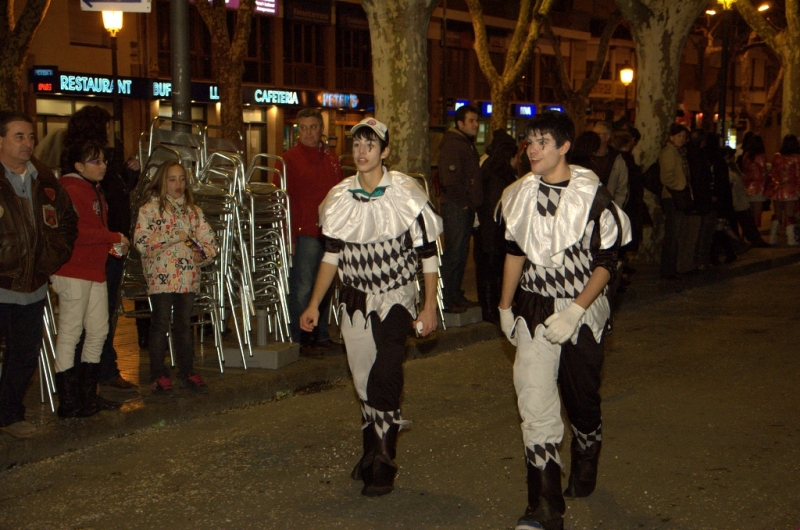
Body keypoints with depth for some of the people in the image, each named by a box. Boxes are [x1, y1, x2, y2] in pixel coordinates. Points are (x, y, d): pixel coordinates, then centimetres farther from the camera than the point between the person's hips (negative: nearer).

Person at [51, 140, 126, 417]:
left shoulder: (95, 191, 20)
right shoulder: (70, 189, -12)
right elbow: (76, 232, -22)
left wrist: (114, 244, 5)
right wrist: (114, 237, -14)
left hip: (95, 270, 10)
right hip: (73, 271, -10)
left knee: (98, 331, 12)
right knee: (70, 333, -4)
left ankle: (88, 395, 21)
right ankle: (68, 402, 2)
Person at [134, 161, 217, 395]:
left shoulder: (193, 210, 14)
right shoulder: (150, 209, -1)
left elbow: (209, 240, 11)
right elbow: (141, 240, -14)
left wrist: (202, 255, -10)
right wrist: (174, 237, -16)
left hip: (188, 277, 4)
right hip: (161, 277, -4)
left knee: (184, 324, 10)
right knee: (161, 325, 0)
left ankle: (187, 372, 18)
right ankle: (158, 375, 8)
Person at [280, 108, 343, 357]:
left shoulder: (331, 158, 15)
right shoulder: (290, 159, -3)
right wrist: (289, 236, -14)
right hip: (305, 233, -6)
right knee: (302, 288, -3)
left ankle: (322, 337, 21)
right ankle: (301, 341, 5)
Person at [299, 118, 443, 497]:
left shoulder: (406, 195, -10)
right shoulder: (340, 197, 3)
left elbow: (428, 254, -6)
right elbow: (332, 254, 11)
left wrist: (430, 307, -9)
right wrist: (314, 305, 8)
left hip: (395, 299, -4)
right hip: (355, 301, 4)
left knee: (385, 377, -14)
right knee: (363, 380, 7)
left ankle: (383, 466, -5)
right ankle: (372, 452, 23)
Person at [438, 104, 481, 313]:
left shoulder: (468, 144, 19)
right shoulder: (452, 145, -13)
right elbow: (451, 180, -21)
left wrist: (474, 203, 16)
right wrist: (463, 202, -16)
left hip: (466, 207, 10)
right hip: (455, 206, -10)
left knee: (461, 252, 13)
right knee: (453, 253, -8)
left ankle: (456, 296, 21)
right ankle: (446, 300, -3)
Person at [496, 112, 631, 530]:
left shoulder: (593, 197, -11)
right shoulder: (519, 195, 3)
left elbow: (606, 263, -11)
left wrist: (574, 311, -20)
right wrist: (505, 306, 18)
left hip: (583, 311, -2)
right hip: (534, 310, 3)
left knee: (582, 399, 14)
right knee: (534, 403, -8)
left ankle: (585, 465, 45)